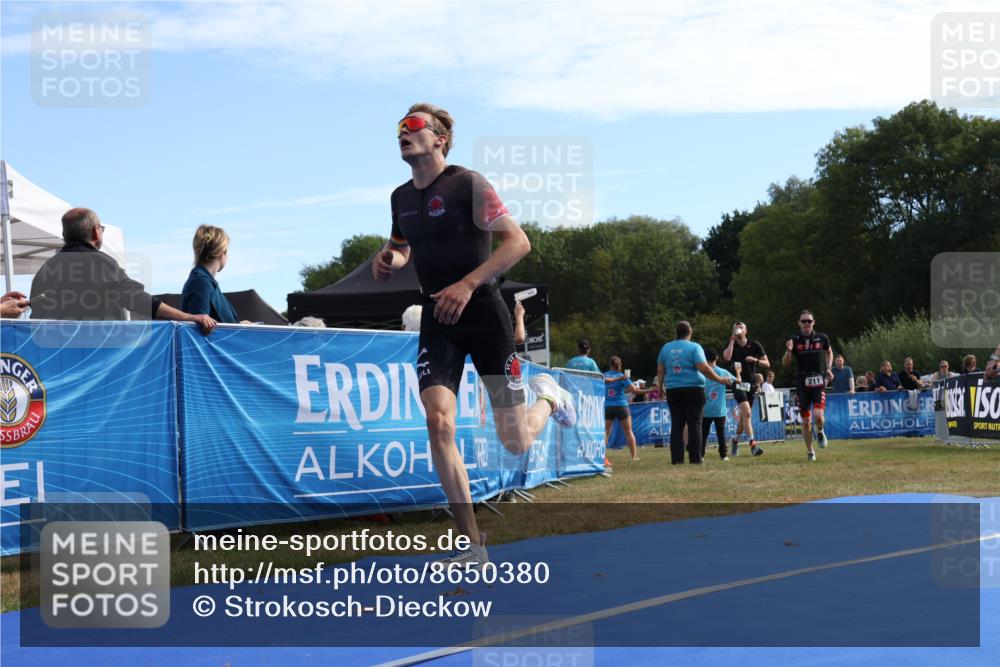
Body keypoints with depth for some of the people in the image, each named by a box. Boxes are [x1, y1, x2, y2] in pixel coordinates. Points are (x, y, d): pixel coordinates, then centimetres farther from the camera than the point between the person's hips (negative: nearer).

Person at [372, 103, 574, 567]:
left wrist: (467, 284, -25)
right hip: (437, 321, 5)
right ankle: (472, 546, -9)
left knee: (516, 443, -1)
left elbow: (518, 241, -16)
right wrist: (387, 260, 2)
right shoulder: (401, 197, 8)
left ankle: (548, 397, 37)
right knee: (438, 421, -17)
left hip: (484, 315, -4)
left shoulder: (468, 184, -11)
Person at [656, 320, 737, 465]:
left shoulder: (666, 348, 8)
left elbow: (660, 370, 10)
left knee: (676, 426, 5)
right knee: (694, 425, -1)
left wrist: (660, 387, 23)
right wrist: (720, 380, -7)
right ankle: (695, 459, -3)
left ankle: (676, 459, 2)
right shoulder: (694, 347, -5)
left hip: (673, 391, 4)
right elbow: (704, 368, -14)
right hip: (693, 388, -4)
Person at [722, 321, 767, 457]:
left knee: (744, 416, 10)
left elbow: (767, 364, 2)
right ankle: (753, 445, -23)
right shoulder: (732, 345, 4)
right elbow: (726, 357, -19)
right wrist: (732, 340, -13)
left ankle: (735, 440, 33)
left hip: (751, 384, 3)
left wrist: (756, 360, -17)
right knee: (747, 413, -19)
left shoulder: (755, 345, 5)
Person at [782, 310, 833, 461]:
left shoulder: (822, 338, 2)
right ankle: (810, 451, 19)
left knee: (818, 414, -20)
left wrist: (828, 368, 7)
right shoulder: (794, 340, 0)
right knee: (806, 420, 3)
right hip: (802, 383, 1)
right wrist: (788, 351, -17)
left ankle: (820, 432, 15)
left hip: (819, 382, -1)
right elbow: (785, 363, 1)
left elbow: (829, 352, 22)